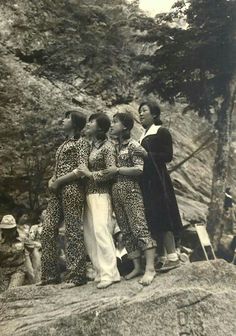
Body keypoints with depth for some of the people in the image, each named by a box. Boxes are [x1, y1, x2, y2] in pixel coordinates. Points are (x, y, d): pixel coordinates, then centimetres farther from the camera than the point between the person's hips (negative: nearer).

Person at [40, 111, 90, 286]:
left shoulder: (81, 142, 0)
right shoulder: (64, 143, 25)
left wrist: (59, 181, -12)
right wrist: (52, 180, 4)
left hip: (72, 188, -8)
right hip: (58, 191, 8)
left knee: (73, 232, -6)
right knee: (48, 231, 4)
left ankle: (77, 276, 2)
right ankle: (51, 275, 13)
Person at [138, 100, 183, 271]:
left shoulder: (162, 132, -3)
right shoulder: (144, 135, 18)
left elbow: (168, 156, -11)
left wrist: (146, 154, -17)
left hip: (158, 180, -7)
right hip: (147, 181, 7)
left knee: (161, 217, -8)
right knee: (153, 219, 6)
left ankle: (172, 257, -1)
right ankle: (164, 256, 13)